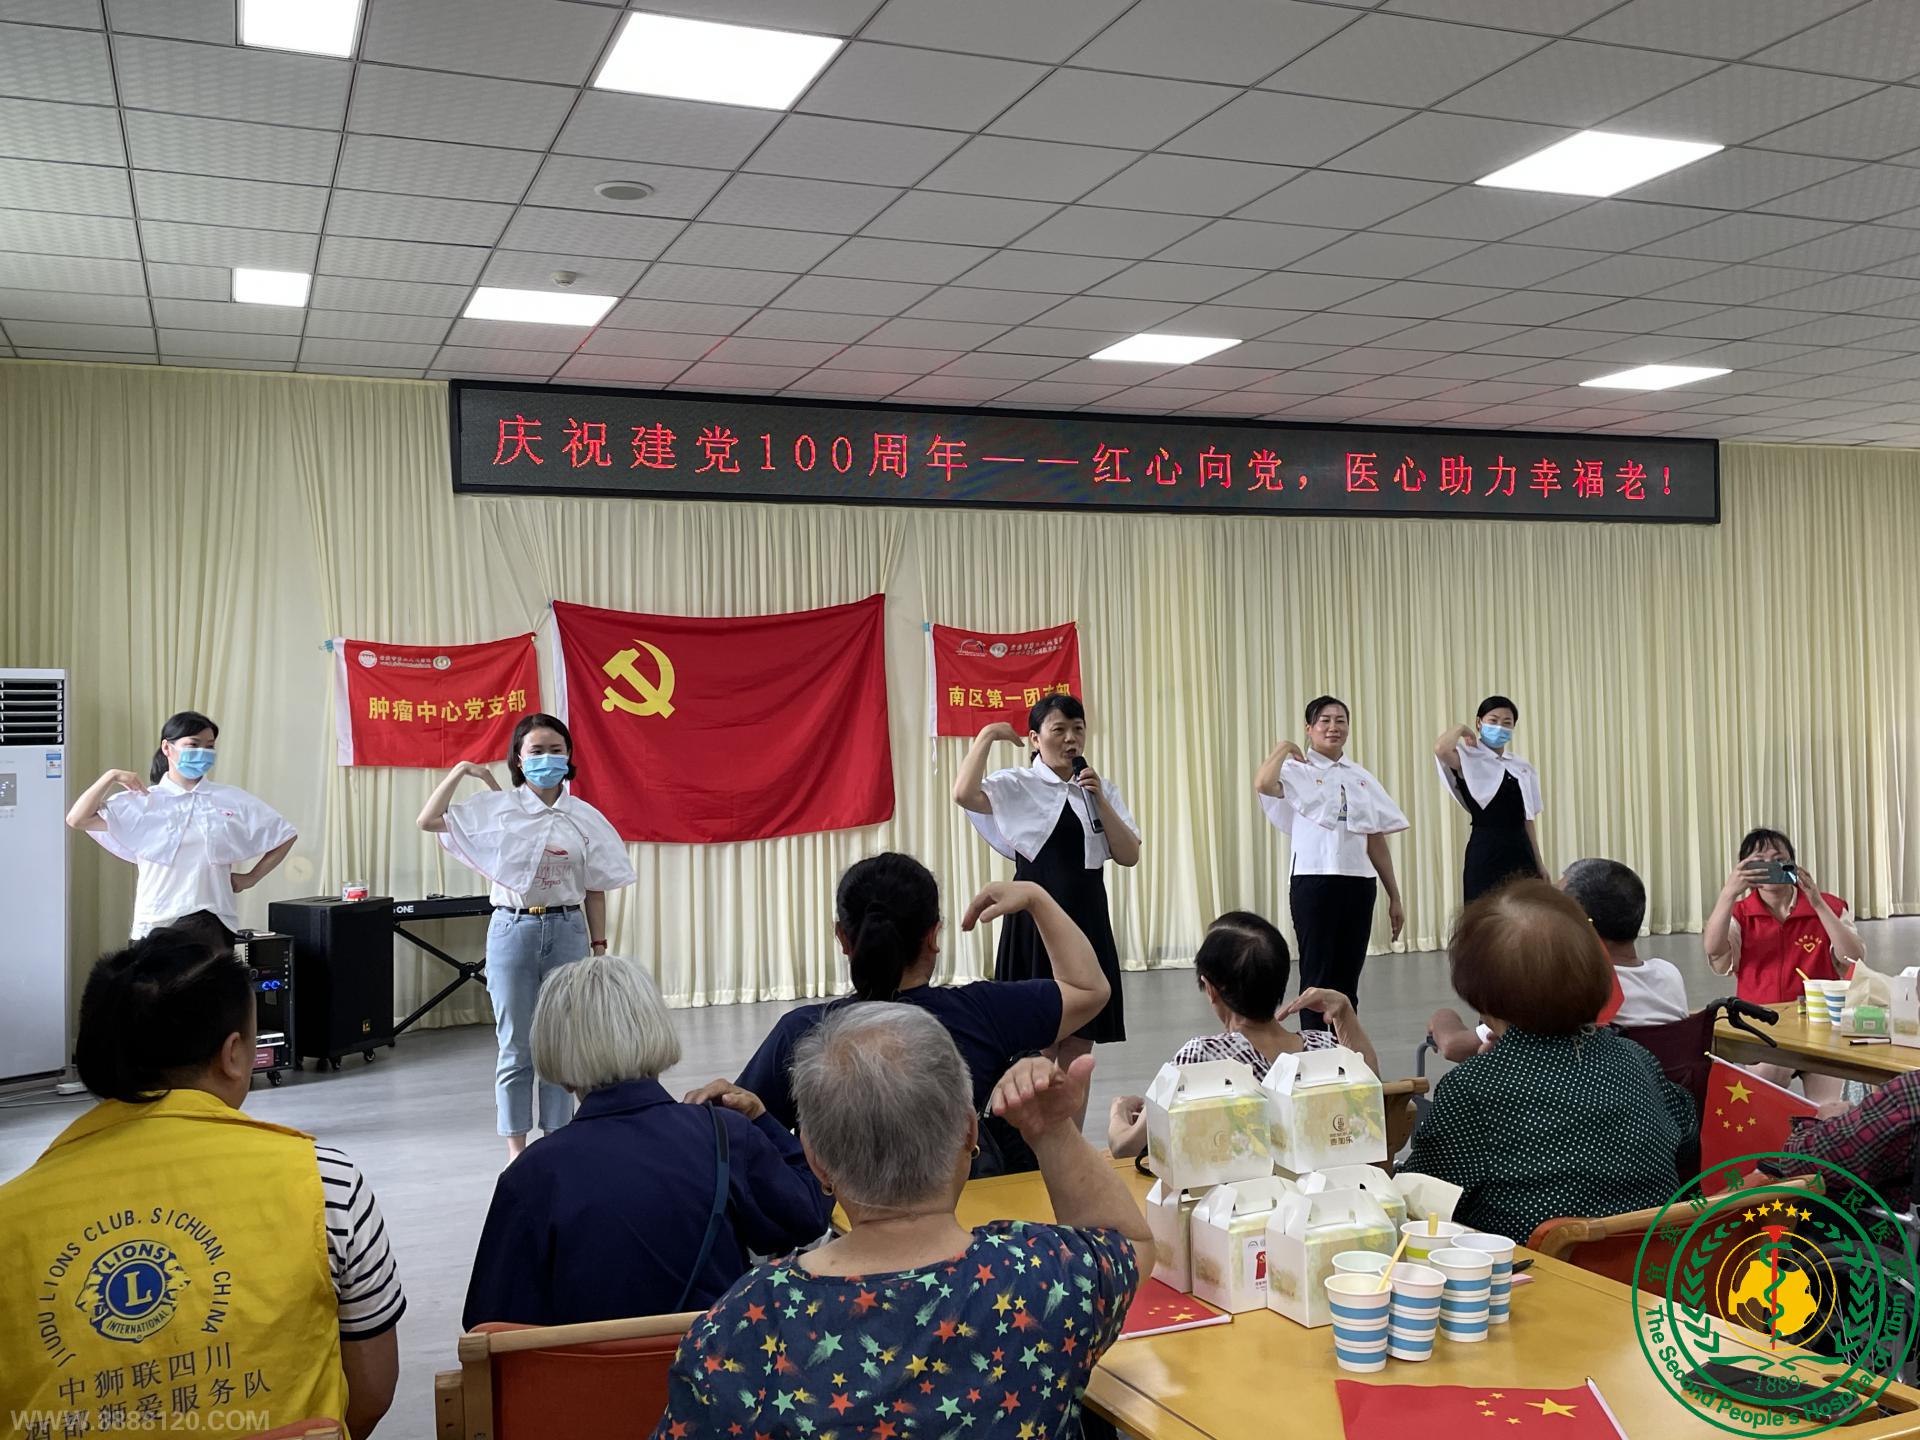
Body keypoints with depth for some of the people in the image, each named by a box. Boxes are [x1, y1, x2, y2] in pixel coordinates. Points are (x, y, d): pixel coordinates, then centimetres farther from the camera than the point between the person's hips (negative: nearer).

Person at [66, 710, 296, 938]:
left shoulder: (233, 800, 5)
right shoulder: (142, 801, 2)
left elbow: (284, 836, 11)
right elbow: (77, 819, -4)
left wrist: (250, 878, 7)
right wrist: (111, 777, -10)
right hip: (157, 924, -1)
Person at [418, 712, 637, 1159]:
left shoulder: (584, 817, 2)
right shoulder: (497, 808, -1)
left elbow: (595, 890, 5)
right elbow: (428, 821, -6)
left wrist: (599, 948, 2)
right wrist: (460, 771, -8)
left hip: (567, 930, 1)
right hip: (513, 929, -1)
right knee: (516, 1048, 6)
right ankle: (516, 1148, 16)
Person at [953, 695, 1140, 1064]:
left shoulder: (1101, 788, 9)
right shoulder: (1017, 786, -4)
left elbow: (1129, 856, 1)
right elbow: (964, 794, -25)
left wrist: (1099, 799, -8)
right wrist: (987, 736, -14)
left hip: (1087, 918, 4)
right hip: (1037, 918, -4)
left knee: (1080, 1040, 10)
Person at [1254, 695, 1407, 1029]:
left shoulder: (1361, 778, 14)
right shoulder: (1296, 771, -1)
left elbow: (1377, 842, 14)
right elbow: (1262, 784, -26)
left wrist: (1394, 897, 12)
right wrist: (1283, 748, -7)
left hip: (1359, 885, 5)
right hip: (1314, 882, -5)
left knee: (1348, 976, 10)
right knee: (1317, 975, 0)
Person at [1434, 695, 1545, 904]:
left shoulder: (1522, 768, 15)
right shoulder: (1470, 760, -4)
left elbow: (1527, 818, 16)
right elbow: (1440, 749, -27)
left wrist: (1539, 863, 14)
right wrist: (1461, 729, -7)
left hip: (1520, 850, 6)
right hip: (1486, 851, -6)